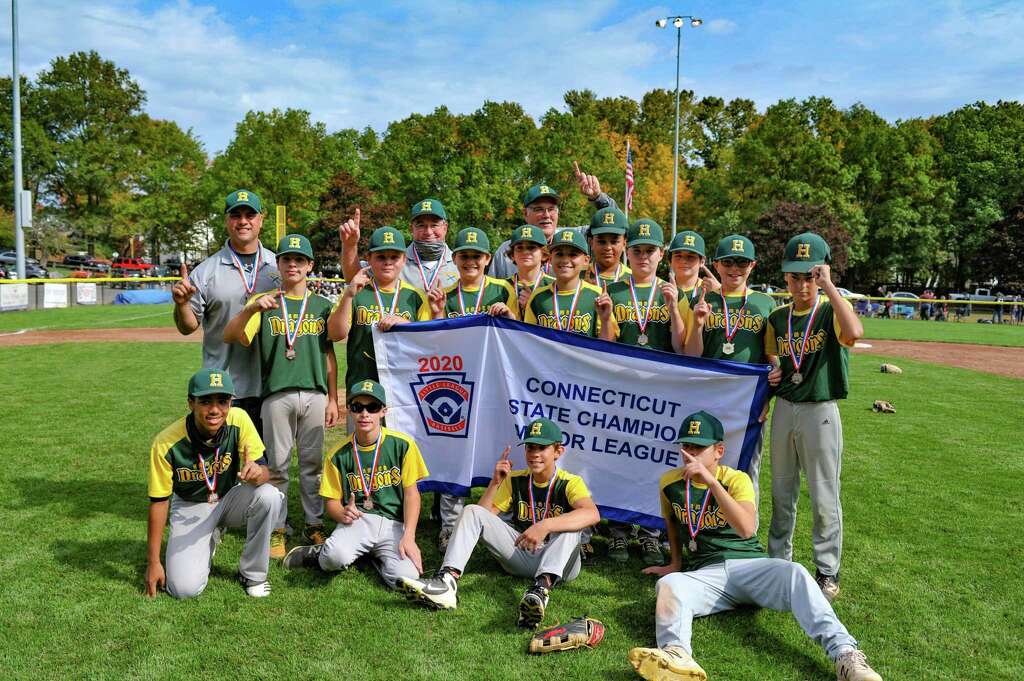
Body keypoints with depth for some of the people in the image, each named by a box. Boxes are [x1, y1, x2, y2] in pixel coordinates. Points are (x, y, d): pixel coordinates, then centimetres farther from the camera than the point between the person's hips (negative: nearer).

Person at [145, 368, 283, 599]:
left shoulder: (239, 420, -21)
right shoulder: (166, 443, -24)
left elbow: (265, 471, -19)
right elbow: (159, 501, -14)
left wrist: (257, 472, -46)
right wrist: (153, 562, -11)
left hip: (230, 499, 1)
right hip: (190, 507, -1)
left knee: (269, 496, -31)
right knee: (184, 588, -18)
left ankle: (252, 575, -7)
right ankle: (210, 540, 19)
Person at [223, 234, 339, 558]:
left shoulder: (322, 305, 9)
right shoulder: (264, 302, 4)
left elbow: (329, 354, 10)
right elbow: (229, 336, -9)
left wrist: (333, 398, 6)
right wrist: (252, 308, -25)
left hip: (314, 394, 1)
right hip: (277, 394, -1)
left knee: (313, 462, 9)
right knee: (277, 464, 6)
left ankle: (314, 524, 21)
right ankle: (276, 528, 18)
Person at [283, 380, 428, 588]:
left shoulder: (402, 444, -2)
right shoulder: (339, 455, 2)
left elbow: (411, 493, -2)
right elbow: (332, 501, 8)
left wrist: (409, 536, -14)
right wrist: (342, 514, -18)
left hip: (394, 523, 1)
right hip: (358, 520, 0)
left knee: (406, 578, -25)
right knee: (336, 556, -34)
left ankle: (374, 557, 8)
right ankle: (316, 554, 4)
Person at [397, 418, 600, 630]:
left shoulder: (570, 483, -9)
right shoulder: (515, 480, 6)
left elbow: (592, 514, -32)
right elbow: (483, 514, 4)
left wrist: (545, 525, -45)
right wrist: (496, 482, -8)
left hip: (559, 563, -4)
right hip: (520, 555, 4)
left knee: (569, 525, -34)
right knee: (472, 511, -11)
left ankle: (542, 588, -57)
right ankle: (447, 581, -32)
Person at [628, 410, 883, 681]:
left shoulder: (737, 479, -3)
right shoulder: (669, 483, 6)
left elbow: (746, 529, -24)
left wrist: (711, 481, -30)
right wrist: (676, 563, 30)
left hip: (749, 564, -1)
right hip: (705, 574, 1)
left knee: (794, 573, -33)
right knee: (668, 585, -33)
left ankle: (844, 652, -46)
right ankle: (677, 655, -62)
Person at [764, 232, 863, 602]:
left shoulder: (832, 311, -10)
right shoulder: (777, 317, 5)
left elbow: (854, 332, -34)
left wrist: (829, 286, -27)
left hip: (821, 412, -5)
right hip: (784, 409, 5)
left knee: (824, 498, 3)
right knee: (781, 493, 16)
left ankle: (827, 572, 17)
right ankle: (778, 560, 31)